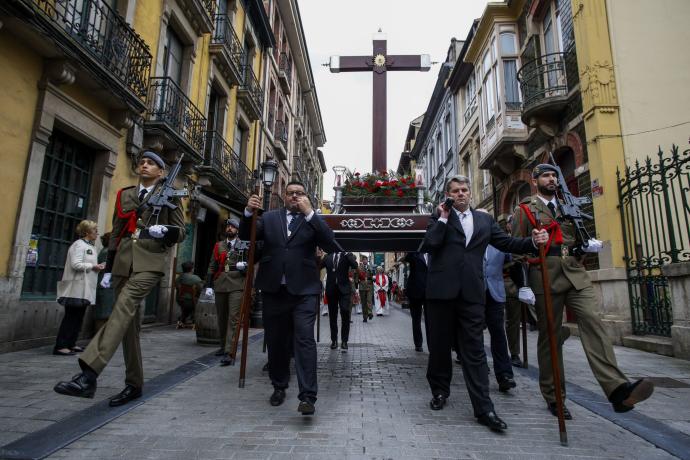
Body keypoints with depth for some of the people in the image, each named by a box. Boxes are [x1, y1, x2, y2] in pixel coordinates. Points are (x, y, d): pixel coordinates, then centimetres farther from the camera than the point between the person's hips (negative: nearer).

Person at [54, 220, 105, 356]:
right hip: (77, 288, -9)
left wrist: (97, 267, 7)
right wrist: (93, 266, -13)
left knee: (78, 317, 12)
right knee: (71, 317, -6)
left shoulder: (90, 246, 17)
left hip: (85, 288, 9)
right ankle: (60, 346, -1)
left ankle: (71, 344, 19)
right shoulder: (79, 245, -10)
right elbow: (76, 264, -20)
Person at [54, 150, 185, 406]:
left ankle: (88, 375, -33)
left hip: (151, 261, -5)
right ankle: (134, 384, 12)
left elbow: (181, 232, 5)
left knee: (124, 307, -26)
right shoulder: (124, 195, 19)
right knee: (128, 319, 4)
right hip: (124, 261, 5)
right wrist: (108, 269, 13)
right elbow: (116, 233, 18)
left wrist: (164, 231, -17)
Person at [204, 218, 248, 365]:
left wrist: (244, 266, -12)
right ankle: (223, 345, 27)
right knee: (221, 317, 11)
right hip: (220, 285, 4)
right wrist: (209, 285, 6)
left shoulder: (243, 246, 9)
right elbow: (212, 266, 13)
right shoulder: (218, 246, 16)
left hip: (236, 286, -3)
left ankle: (230, 352, -14)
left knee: (233, 318, -10)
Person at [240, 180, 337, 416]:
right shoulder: (269, 217, 14)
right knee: (275, 341, 13)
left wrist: (309, 212, -14)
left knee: (304, 339, -10)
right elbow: (246, 235, 8)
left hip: (303, 289, -3)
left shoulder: (313, 220, 6)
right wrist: (248, 212, -11)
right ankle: (279, 386, 32)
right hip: (273, 289, 3)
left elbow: (331, 245, -8)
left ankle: (307, 396, -5)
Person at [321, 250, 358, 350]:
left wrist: (347, 254, -16)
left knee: (345, 314, -9)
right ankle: (334, 340, 19)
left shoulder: (347, 255, 3)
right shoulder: (327, 257, 11)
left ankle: (344, 341, 1)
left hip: (343, 289, -2)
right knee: (332, 316, 9)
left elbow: (355, 265, -14)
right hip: (331, 289, 3)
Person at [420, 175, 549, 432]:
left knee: (475, 350, 2)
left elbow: (507, 243, 10)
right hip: (441, 290, -1)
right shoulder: (439, 218, 7)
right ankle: (440, 392, 30)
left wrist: (533, 242, -6)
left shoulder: (484, 220, 16)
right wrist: (443, 218, -7)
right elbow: (427, 246, -8)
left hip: (471, 292, 1)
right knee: (439, 346, 11)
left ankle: (483, 408, 7)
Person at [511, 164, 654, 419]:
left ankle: (618, 389, -21)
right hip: (545, 277, -4)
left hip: (576, 274, 4)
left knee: (592, 321, -16)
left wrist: (591, 244, 4)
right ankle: (553, 396, 12)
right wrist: (522, 285, -11)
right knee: (549, 335, 2)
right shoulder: (525, 210, 4)